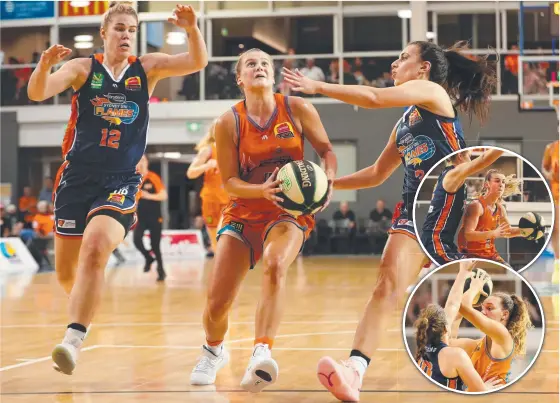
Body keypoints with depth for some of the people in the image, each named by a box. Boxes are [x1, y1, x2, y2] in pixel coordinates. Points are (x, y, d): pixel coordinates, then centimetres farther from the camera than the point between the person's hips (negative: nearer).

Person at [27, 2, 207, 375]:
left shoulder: (147, 67, 5)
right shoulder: (83, 68, 2)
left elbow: (198, 62, -5)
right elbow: (38, 93, -12)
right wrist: (45, 65, -33)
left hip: (121, 181, -1)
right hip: (77, 177, 2)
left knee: (95, 249, -28)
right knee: (66, 272, 8)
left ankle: (73, 340, -30)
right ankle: (86, 304, 43)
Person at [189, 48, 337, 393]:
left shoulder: (297, 109, -5)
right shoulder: (229, 122, -5)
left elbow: (326, 150, 4)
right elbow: (229, 181, -5)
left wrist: (327, 181, -17)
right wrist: (263, 190, -24)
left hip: (290, 211, -1)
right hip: (243, 213, 2)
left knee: (275, 264, -36)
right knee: (216, 302, -3)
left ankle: (262, 353, -43)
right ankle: (214, 352, 32)